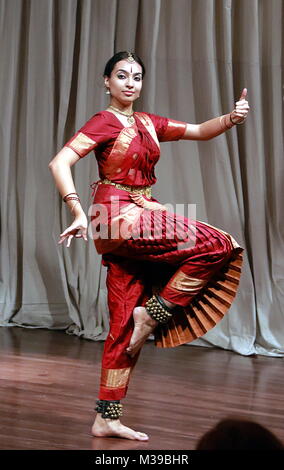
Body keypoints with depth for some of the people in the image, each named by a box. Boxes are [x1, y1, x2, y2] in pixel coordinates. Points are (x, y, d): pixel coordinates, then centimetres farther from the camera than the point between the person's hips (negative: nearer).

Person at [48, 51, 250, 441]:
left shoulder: (149, 124, 16)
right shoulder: (104, 122, -5)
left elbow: (200, 131, 19)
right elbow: (59, 163, -17)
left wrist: (232, 117, -2)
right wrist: (79, 214, -28)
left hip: (140, 218, 7)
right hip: (118, 216, -7)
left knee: (127, 323, 5)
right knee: (218, 247, -14)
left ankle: (107, 418, 8)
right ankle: (153, 313, -5)